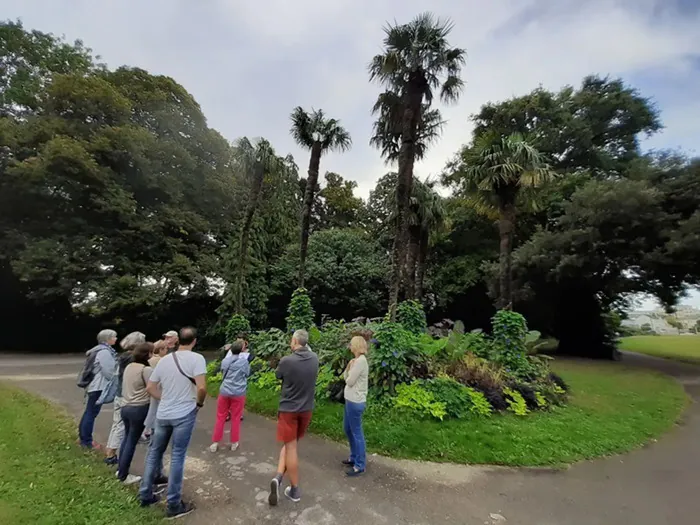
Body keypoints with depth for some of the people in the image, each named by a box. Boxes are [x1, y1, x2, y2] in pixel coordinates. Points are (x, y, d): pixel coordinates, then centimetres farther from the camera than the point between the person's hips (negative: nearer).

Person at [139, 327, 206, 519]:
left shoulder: (164, 359, 2)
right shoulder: (196, 358, -17)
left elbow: (150, 387, 8)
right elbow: (201, 387, -25)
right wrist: (200, 402, -6)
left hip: (163, 414, 5)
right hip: (184, 414, -5)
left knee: (154, 453, 23)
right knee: (177, 457, 6)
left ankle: (145, 495, 37)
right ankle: (174, 505, 18)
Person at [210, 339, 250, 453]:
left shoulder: (225, 360, -1)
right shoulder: (244, 361, -12)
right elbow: (247, 373, 5)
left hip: (224, 392, 3)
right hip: (238, 393, -3)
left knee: (220, 417, 16)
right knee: (235, 418, 10)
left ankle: (215, 442, 24)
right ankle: (234, 443, 21)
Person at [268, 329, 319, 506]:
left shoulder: (286, 361, -20)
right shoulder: (315, 359, -9)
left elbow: (278, 376, 0)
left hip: (288, 409, -4)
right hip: (306, 409, 4)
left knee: (291, 447, 10)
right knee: (289, 443, 22)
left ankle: (295, 490, 17)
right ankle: (279, 476, 17)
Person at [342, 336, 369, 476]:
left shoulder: (360, 361, -20)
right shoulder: (357, 360, 10)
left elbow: (349, 381, -19)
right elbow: (345, 377, 8)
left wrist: (351, 368, -3)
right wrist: (348, 367, -8)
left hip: (356, 402, -10)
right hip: (351, 400, 10)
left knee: (356, 433, 2)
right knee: (348, 429, 22)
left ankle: (360, 466, 16)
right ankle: (354, 457, 38)